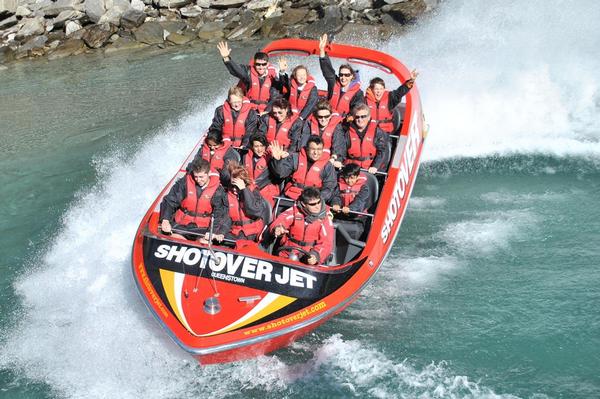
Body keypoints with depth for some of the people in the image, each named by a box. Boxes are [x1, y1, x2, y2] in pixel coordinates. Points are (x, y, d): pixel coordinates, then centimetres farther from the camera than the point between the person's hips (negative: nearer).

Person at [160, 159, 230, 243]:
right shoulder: (184, 182, -1)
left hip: (203, 228, -2)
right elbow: (169, 201, -2)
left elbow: (219, 214, -6)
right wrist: (165, 219, -19)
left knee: (204, 243, -30)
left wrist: (213, 231, -24)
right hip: (181, 225, 2)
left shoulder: (218, 190, -3)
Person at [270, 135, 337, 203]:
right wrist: (277, 160, -19)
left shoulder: (327, 166, 4)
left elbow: (328, 188, 0)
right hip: (290, 197, 1)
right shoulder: (295, 158, 7)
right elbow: (281, 172, 2)